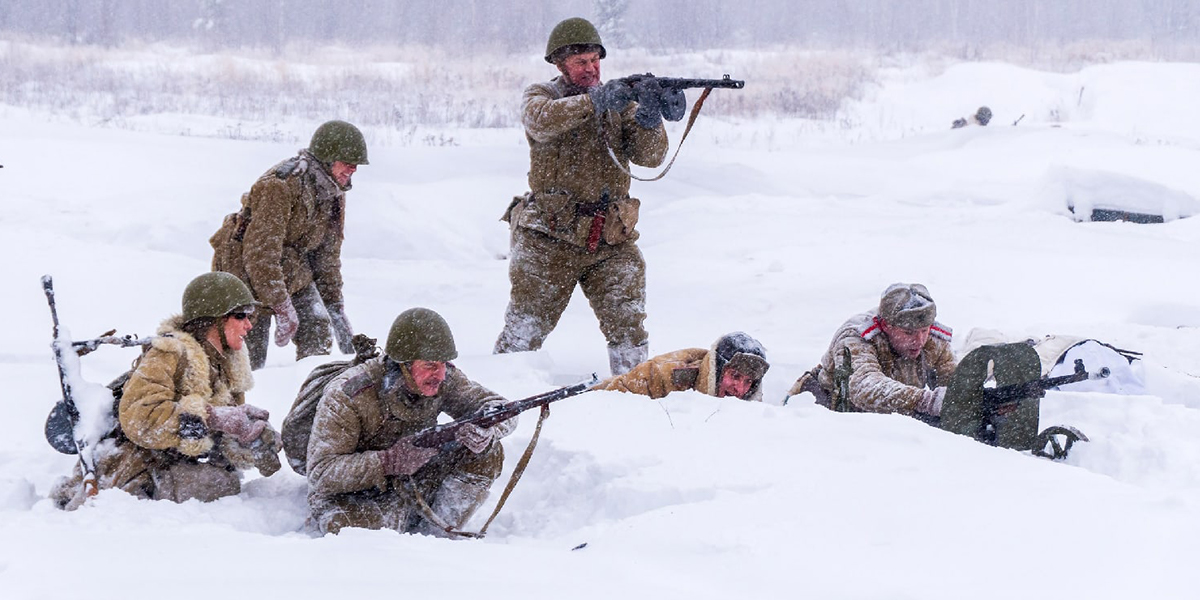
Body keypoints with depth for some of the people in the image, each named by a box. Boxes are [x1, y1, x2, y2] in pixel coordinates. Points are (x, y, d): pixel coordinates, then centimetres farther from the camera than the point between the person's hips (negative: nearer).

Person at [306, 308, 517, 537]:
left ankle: (431, 534, -8)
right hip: (351, 497, -5)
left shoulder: (443, 380, -12)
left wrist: (484, 428, -33)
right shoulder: (347, 396, -26)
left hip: (410, 484, 5)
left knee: (488, 454, -14)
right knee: (342, 525, -41)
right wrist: (391, 461, -39)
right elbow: (321, 475, -28)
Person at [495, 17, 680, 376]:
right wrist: (595, 100, -35)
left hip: (612, 244, 2)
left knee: (628, 329, -5)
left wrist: (649, 117, -23)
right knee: (522, 334, 3)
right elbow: (542, 122, -24)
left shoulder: (620, 102, 9)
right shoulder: (539, 96, 2)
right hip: (549, 242, -2)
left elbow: (650, 156, -2)